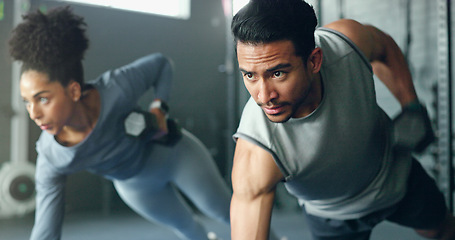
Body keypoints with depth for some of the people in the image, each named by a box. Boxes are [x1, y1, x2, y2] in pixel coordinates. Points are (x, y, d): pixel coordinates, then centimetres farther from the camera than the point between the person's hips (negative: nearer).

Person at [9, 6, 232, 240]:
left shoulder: (117, 88, -40)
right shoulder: (51, 158, -32)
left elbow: (160, 63, -17)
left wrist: (159, 107, -30)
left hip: (173, 152, -2)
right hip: (135, 186, 3)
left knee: (226, 212, 15)